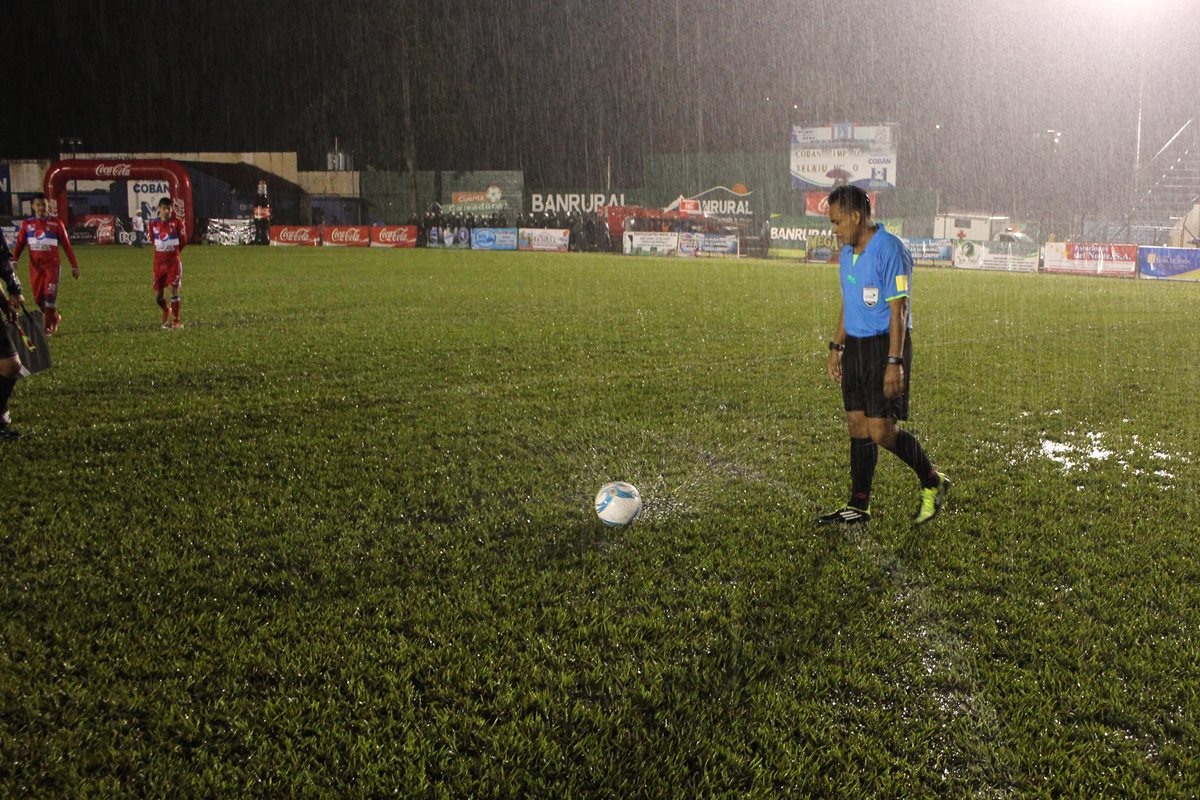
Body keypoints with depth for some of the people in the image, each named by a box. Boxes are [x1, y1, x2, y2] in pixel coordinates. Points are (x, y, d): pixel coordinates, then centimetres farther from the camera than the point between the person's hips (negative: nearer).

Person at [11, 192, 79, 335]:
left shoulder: (56, 223, 0)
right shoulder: (27, 224, 6)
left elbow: (66, 246, 2)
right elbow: (19, 244, 4)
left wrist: (74, 266, 0)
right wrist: (13, 260, -14)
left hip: (52, 265, -3)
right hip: (35, 266, 3)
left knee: (50, 294, -14)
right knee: (38, 299, 5)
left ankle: (48, 326, -4)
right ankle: (55, 317, 30)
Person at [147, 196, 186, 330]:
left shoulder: (177, 223, -6)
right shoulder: (153, 224, 2)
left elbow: (183, 242, 2)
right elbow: (153, 240, 16)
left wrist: (172, 252, 8)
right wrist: (163, 252, 11)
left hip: (173, 262, -3)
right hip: (158, 263, 3)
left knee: (174, 289, -11)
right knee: (157, 295, 4)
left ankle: (175, 321, -3)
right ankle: (167, 311, 35)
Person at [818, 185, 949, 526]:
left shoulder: (890, 250, -15)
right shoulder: (848, 252, 12)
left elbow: (898, 310, -18)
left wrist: (894, 363, -21)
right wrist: (836, 347, 18)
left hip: (885, 345, -8)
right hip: (855, 346, 8)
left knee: (881, 431, -9)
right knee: (857, 426, 9)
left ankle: (933, 483, 13)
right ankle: (858, 506, 16)